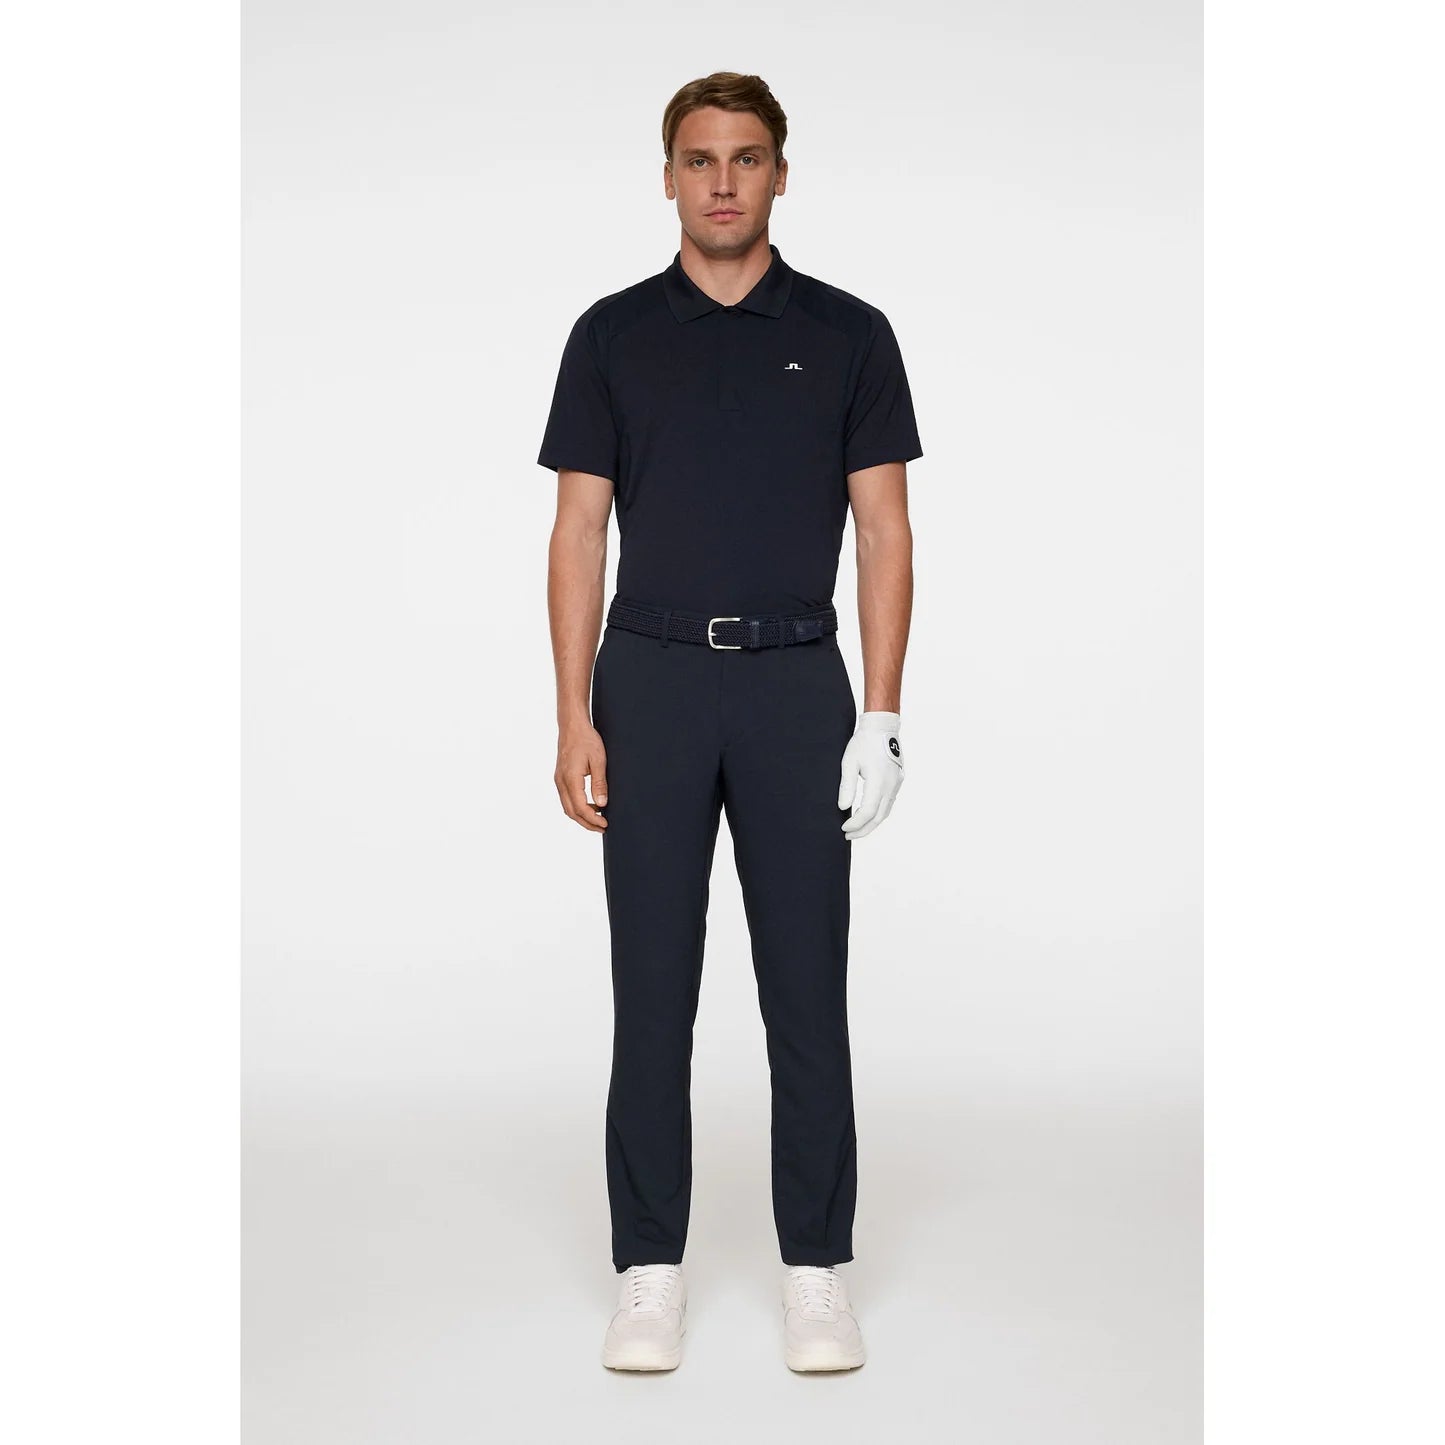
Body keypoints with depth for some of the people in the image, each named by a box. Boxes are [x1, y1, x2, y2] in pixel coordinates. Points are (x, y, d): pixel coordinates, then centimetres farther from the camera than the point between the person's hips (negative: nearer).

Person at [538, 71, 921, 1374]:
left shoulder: (848, 333, 4)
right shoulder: (613, 334, 5)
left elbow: (886, 534, 1)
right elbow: (580, 536, 3)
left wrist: (881, 716, -7)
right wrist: (574, 715, -6)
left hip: (797, 686, 0)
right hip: (652, 683, 1)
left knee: (807, 990, 4)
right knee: (652, 992, 4)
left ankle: (818, 1265, 16)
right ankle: (651, 1266, 16)